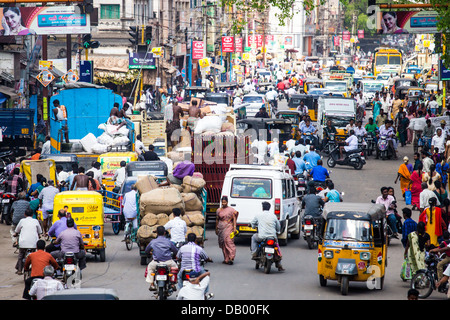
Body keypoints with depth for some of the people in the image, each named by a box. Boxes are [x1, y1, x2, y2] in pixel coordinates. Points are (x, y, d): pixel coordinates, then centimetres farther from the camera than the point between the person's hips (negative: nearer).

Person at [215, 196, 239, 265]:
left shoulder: (231, 210, 1)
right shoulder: (219, 210, 12)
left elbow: (234, 219, -2)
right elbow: (217, 220, 17)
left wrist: (234, 227, -10)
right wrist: (216, 229, 16)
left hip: (228, 227, -4)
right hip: (221, 228, 4)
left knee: (228, 241, -15)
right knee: (223, 243, 3)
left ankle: (231, 258, -18)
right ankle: (226, 259, 9)